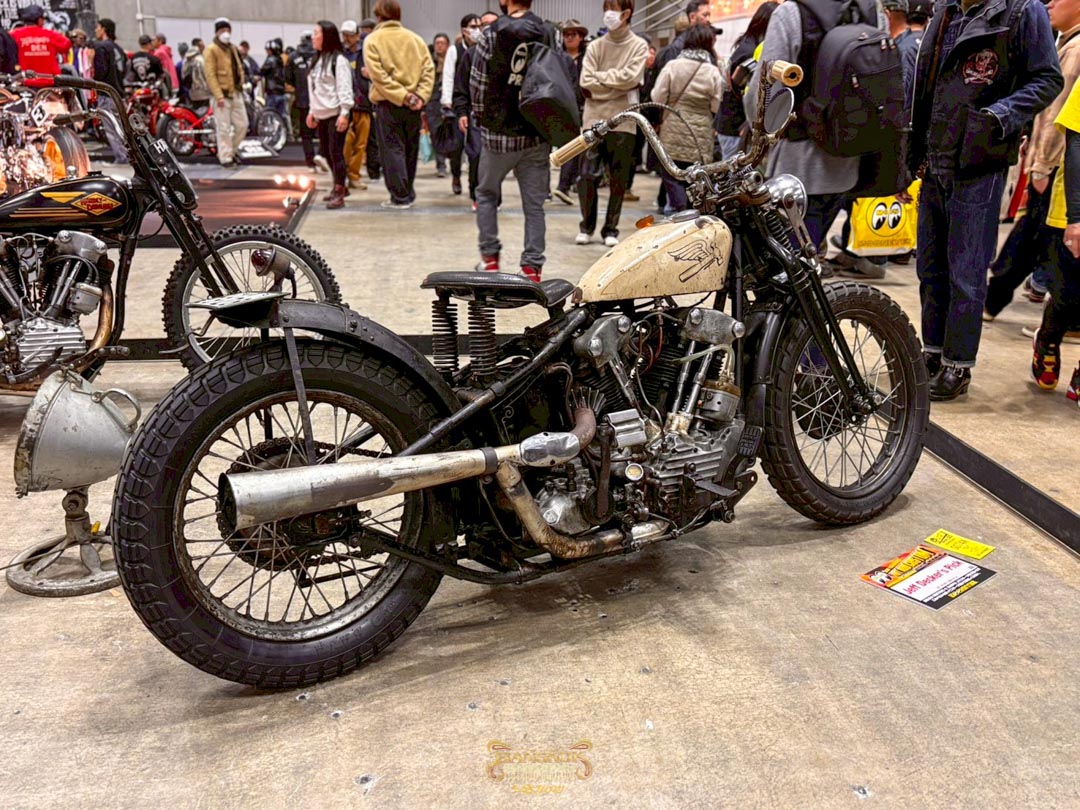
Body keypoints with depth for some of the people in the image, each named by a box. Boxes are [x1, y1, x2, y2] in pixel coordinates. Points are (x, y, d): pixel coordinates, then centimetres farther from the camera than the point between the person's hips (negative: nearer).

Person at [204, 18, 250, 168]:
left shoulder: (233, 48, 17)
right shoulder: (211, 50, -6)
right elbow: (210, 75, -13)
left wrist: (240, 85, 10)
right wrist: (218, 96, -20)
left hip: (236, 93, 7)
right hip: (222, 94, -7)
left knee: (242, 124, 8)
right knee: (224, 128, -5)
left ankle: (230, 151, 24)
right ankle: (225, 157, 3)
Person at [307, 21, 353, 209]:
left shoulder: (338, 60, -9)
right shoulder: (318, 60, 17)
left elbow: (344, 88, -15)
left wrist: (344, 113, -21)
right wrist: (312, 111, 18)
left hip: (336, 114, -9)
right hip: (322, 115, 9)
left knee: (336, 152, -10)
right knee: (326, 152, 12)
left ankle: (339, 193, -7)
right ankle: (340, 186, 25)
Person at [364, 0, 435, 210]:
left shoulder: (373, 40, -3)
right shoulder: (415, 39, 7)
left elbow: (378, 75, -14)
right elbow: (429, 70, -1)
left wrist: (404, 97, -14)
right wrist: (420, 96, -8)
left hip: (388, 104, -4)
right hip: (412, 105, 4)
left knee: (392, 150, 2)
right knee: (410, 149, 14)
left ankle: (400, 197, -1)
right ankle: (408, 194, 22)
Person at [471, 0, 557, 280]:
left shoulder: (492, 34, -8)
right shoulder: (549, 33, 2)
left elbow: (477, 82, -5)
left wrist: (480, 114, 11)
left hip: (499, 132, -2)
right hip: (538, 134, 2)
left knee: (486, 194, 17)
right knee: (534, 202, 6)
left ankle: (489, 258, 16)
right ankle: (532, 266, 4)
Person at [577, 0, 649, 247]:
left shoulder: (639, 46, 4)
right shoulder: (595, 46, 9)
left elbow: (630, 78, -11)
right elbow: (586, 84, -2)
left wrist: (600, 77, -3)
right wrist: (620, 88, -7)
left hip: (623, 122, -1)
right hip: (594, 120, 1)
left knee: (618, 180, 4)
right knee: (588, 177, 0)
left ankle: (611, 229, 15)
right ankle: (587, 226, 14)